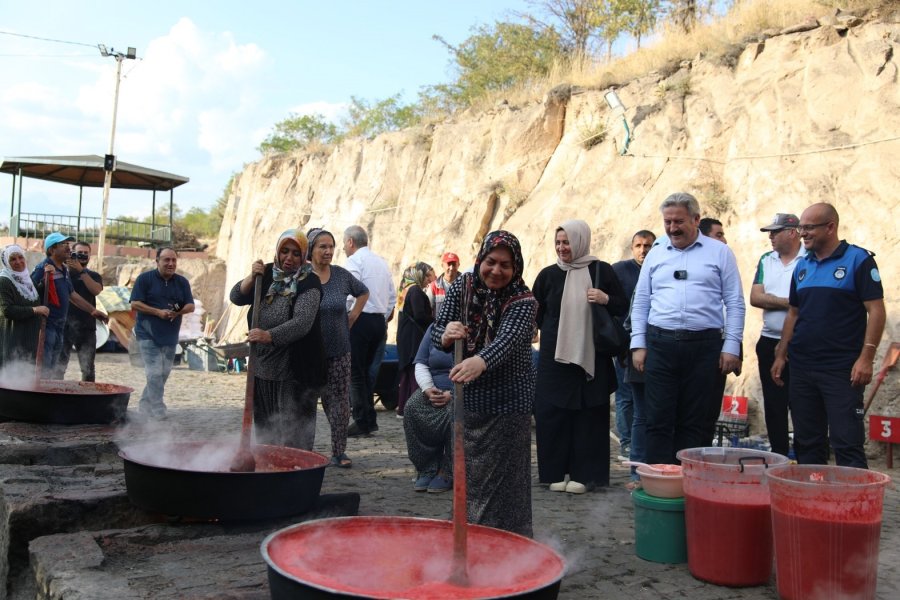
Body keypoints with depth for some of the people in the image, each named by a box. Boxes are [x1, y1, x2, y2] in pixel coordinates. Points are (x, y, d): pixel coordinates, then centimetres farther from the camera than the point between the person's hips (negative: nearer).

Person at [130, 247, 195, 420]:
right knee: (155, 373, -10)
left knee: (164, 373, 10)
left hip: (170, 336, 5)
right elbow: (134, 304, -9)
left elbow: (191, 306, 5)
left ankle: (145, 405, 25)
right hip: (148, 335, -5)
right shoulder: (145, 279, -4)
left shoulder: (182, 282, 8)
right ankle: (158, 412, -7)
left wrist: (179, 311, -17)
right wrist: (158, 312, -20)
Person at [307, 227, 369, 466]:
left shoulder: (341, 275, 4)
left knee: (339, 401, 2)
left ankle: (338, 452, 11)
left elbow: (363, 293, 21)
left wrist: (352, 317, 12)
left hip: (339, 351, 3)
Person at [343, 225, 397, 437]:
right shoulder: (381, 261, 17)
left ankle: (362, 423, -2)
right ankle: (370, 420, 15)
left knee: (355, 373, -2)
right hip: (379, 321, 8)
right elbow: (392, 294, 18)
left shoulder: (354, 260, -7)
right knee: (366, 370, 15)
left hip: (361, 319, -8)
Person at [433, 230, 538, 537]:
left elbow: (508, 339, -31)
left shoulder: (523, 301, -13)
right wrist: (446, 335, -28)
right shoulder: (461, 287, 0)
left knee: (504, 477, -3)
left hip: (509, 404, -4)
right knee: (467, 474, 13)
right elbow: (437, 332, -2)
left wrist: (481, 362, -52)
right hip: (467, 398, 4)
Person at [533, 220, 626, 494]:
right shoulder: (548, 274, 6)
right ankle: (557, 472, 13)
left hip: (591, 357, -1)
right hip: (554, 357, 1)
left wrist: (606, 299, -13)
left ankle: (583, 474, 12)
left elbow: (623, 308, 4)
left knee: (588, 415, 2)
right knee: (553, 414, 1)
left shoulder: (602, 271, 2)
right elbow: (535, 314, 11)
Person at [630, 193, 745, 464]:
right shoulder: (656, 253, 12)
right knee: (658, 421, 1)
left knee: (696, 423, 5)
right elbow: (640, 302, 13)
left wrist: (731, 347, -4)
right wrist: (638, 344, 5)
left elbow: (735, 303, 4)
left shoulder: (719, 252, 5)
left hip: (704, 346, -1)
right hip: (660, 345, 2)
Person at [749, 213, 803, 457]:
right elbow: (755, 298, 1)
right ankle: (778, 455, 19)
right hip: (770, 342, 6)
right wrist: (789, 303, -9)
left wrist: (771, 301, -13)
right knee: (773, 404, 10)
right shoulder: (766, 260, 12)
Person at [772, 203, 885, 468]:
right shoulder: (803, 265, 13)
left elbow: (876, 310, -9)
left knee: (847, 444, -5)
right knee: (806, 443, 11)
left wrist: (866, 358, -16)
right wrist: (781, 355, 13)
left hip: (842, 370, -6)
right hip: (801, 367, 6)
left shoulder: (858, 260, -5)